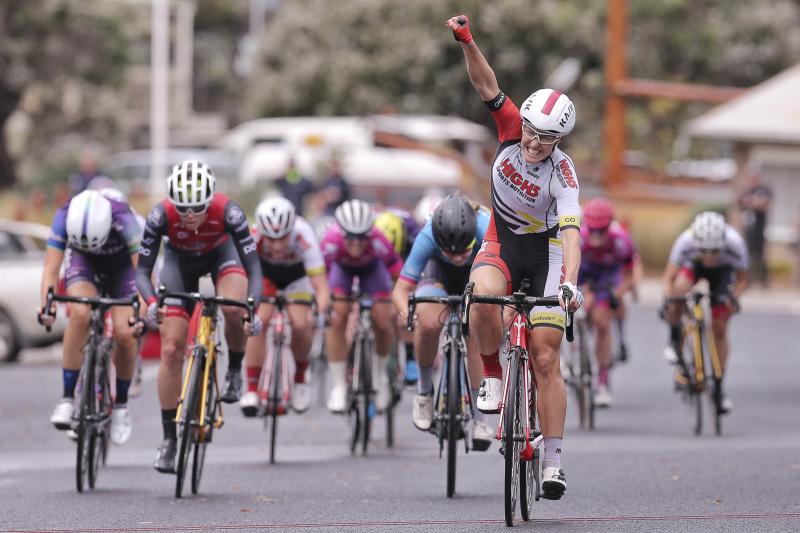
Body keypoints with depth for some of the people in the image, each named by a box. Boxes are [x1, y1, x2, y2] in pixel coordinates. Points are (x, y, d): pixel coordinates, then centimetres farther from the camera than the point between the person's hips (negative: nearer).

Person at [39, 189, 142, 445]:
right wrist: (46, 306, -52)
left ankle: (121, 404, 9)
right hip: (83, 262, 1)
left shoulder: (124, 220, -39)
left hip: (121, 265, -1)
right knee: (80, 314, -28)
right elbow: (51, 268, -36)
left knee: (125, 334, -16)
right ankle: (67, 399, -21)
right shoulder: (65, 217, -34)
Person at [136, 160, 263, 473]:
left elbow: (253, 266, -33)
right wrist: (151, 302, -48)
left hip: (221, 253, -1)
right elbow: (142, 270, -28)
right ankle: (169, 439, 1)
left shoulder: (228, 212, -36)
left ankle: (235, 371, -5)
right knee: (171, 350, -8)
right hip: (180, 259, 1)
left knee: (234, 309, -34)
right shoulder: (161, 215, -34)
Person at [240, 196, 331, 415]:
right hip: (265, 271, 0)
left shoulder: (303, 236, -40)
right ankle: (252, 389, -12)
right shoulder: (254, 236, -37)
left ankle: (300, 379, 6)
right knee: (259, 321, -22)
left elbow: (321, 287, -42)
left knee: (300, 324, -20)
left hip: (297, 273, 0)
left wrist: (320, 312, -60)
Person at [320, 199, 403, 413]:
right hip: (342, 267, 0)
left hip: (371, 267, 0)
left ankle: (381, 373, 16)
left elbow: (399, 274, -34)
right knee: (337, 320, -18)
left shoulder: (378, 241, -42)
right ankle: (338, 386, -5)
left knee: (383, 321, -14)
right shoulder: (331, 242, -40)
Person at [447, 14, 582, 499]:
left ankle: (554, 462, -2)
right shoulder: (513, 129, -14)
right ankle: (492, 376, -10)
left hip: (545, 251, -2)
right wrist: (467, 41, -35)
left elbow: (571, 231, -35)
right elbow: (487, 86, -18)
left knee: (546, 359, -7)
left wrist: (571, 281, -50)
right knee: (483, 296, -35)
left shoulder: (563, 173, -25)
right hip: (502, 243, 2)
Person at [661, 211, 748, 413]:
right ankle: (675, 339, -6)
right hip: (693, 265, 0)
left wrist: (734, 297, -38)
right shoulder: (686, 242, -39)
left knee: (719, 328, -6)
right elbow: (668, 278, -30)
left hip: (723, 270, 0)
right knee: (678, 290, -34)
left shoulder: (734, 243, -37)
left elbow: (741, 278, -20)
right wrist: (668, 297, -49)